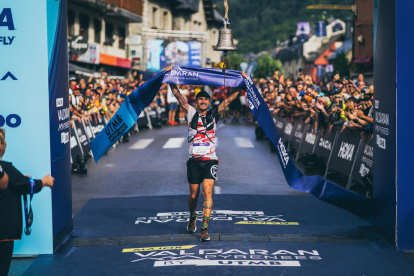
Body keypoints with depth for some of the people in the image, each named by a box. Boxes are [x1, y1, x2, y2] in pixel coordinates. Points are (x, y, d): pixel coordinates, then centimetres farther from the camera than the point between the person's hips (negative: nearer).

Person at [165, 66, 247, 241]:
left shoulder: (214, 114, 8)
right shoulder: (191, 113, 7)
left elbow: (230, 99, 5)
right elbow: (178, 95, 2)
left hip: (210, 160, -1)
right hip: (194, 160, 1)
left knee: (207, 192, -14)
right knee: (193, 195, 8)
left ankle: (205, 229, -15)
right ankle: (192, 217, 40)